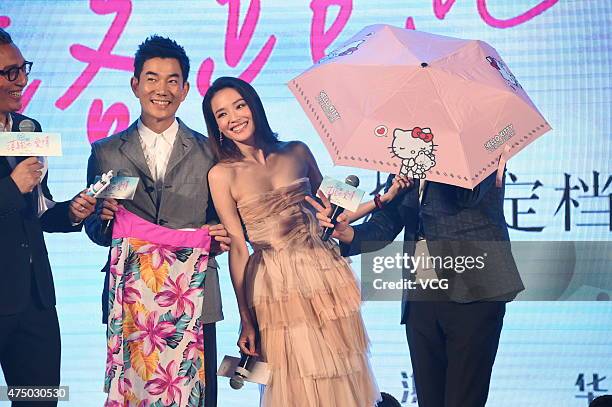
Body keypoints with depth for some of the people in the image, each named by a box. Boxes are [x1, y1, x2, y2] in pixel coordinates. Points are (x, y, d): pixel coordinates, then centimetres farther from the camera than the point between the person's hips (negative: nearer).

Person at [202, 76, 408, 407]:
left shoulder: (297, 153, 7)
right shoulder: (222, 174, -2)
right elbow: (236, 247, -6)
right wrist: (246, 320, -7)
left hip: (325, 276, 3)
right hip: (276, 288, -3)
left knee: (342, 380, 7)